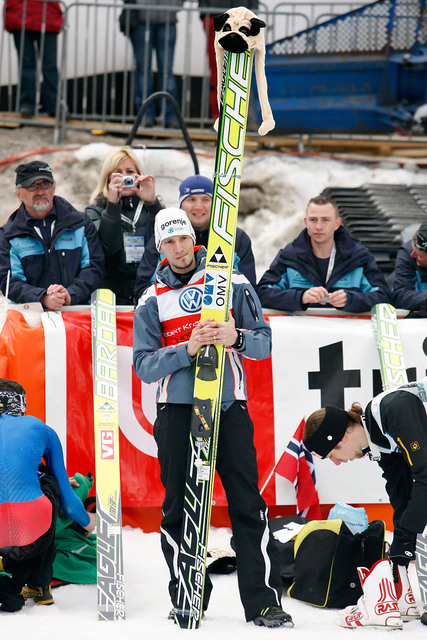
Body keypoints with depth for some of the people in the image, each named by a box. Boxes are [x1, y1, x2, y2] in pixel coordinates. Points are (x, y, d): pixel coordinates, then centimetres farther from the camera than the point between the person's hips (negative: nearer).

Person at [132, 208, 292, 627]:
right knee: (178, 509, 2)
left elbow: (264, 342, 4)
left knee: (247, 505, -6)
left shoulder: (232, 285, 7)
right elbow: (144, 366, 1)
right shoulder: (152, 301, 10)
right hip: (177, 410, 1)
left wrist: (236, 337, -18)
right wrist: (187, 349, -15)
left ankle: (263, 602, -7)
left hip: (229, 407, -1)